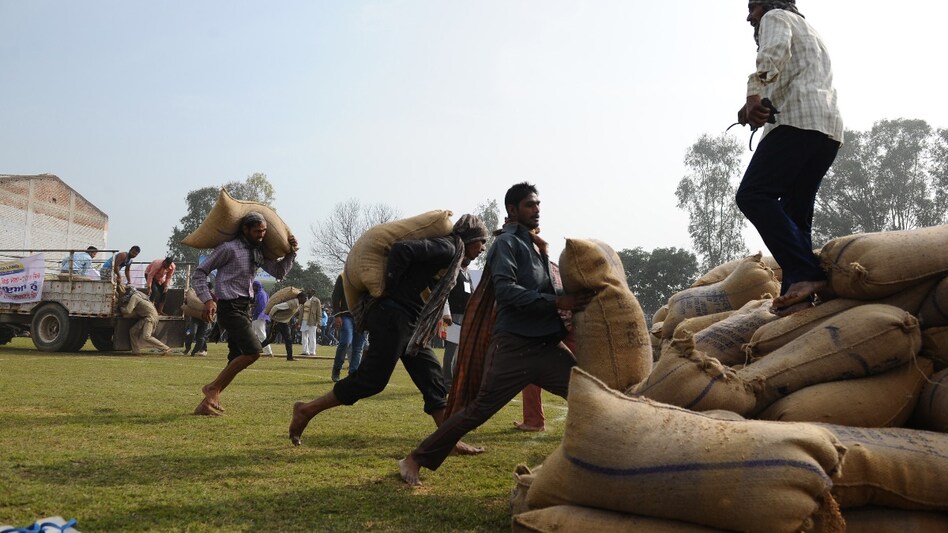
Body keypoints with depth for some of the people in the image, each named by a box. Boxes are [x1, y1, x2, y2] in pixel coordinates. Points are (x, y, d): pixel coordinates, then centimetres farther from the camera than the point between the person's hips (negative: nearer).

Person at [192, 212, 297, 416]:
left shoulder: (258, 252, 13)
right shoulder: (229, 248, -10)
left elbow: (279, 272, 21)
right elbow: (199, 273, -7)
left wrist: (291, 252, 6)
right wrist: (207, 300, -19)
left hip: (244, 308, 9)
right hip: (230, 307, -9)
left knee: (237, 360, 8)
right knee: (253, 350, -19)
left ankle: (208, 402, 14)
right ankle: (213, 388, -7)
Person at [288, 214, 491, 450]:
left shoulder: (451, 256, 21)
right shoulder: (447, 247, -11)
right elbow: (402, 249, -23)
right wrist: (389, 287, -16)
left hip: (410, 325, 10)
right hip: (394, 318, -10)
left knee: (432, 379, 7)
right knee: (371, 380, -9)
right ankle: (307, 410, 0)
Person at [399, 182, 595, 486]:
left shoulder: (535, 245, 21)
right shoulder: (507, 242, -3)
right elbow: (506, 289, -18)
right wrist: (557, 302, -23)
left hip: (548, 345, 8)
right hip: (514, 346, -7)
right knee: (478, 411, -5)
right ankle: (416, 460, 8)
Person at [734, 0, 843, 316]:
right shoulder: (809, 33, 40)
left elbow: (774, 50, -12)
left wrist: (754, 93, -28)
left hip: (799, 119, -9)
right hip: (829, 127, 9)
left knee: (753, 195, -20)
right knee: (795, 213, 5)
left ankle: (806, 274, -32)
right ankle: (798, 292, -10)